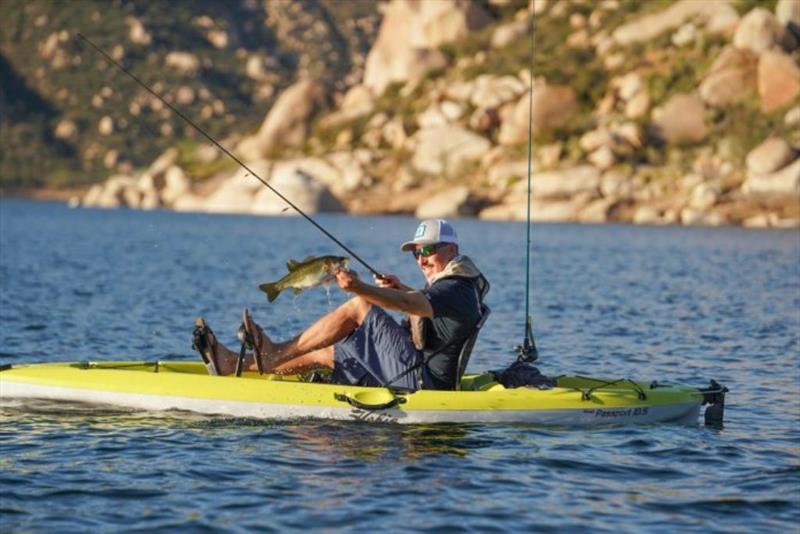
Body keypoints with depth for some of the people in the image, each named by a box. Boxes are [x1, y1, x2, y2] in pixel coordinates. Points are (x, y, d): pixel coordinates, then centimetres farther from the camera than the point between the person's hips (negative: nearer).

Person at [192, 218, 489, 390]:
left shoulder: (456, 290, -14)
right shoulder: (456, 285, 19)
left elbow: (407, 304, -32)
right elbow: (428, 303, 40)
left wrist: (360, 288, -45)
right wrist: (403, 289, 18)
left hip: (422, 379, -11)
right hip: (421, 378, 11)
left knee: (358, 307, -16)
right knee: (322, 353, 9)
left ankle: (275, 353, -14)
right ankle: (233, 364, 7)